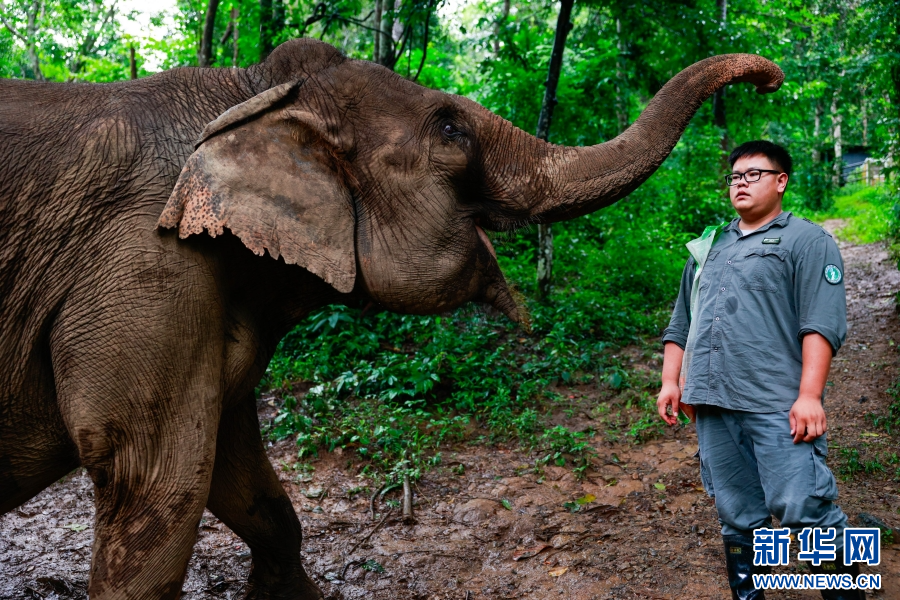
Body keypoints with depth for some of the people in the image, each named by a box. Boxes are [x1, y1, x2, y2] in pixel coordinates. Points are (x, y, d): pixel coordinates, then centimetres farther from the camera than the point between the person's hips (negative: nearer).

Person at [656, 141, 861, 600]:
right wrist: (671, 381, 15)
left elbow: (822, 323, -7)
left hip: (776, 407, -5)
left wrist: (809, 395, -16)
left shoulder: (805, 240, 4)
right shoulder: (708, 250, 22)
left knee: (802, 508, -9)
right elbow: (680, 323, 25)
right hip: (712, 407, 5)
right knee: (737, 517, 9)